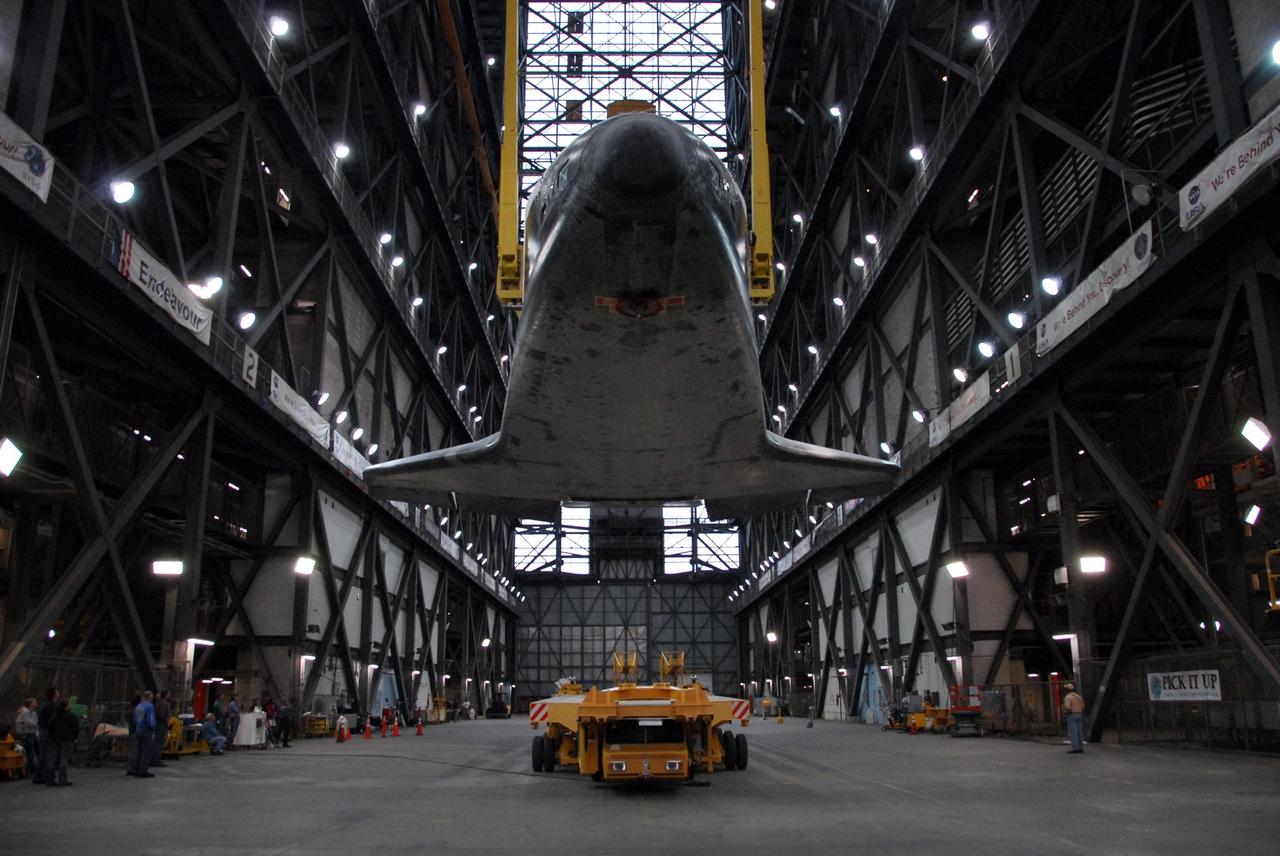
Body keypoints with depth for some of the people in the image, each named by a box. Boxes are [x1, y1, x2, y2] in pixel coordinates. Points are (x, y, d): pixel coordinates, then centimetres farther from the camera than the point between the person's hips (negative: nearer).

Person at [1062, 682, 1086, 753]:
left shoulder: (1068, 697, -13)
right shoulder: (1078, 696, 11)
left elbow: (1067, 707, -24)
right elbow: (1082, 706, 14)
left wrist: (1064, 713, -7)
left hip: (1071, 715, -8)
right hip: (1079, 715, 8)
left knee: (1073, 733, -5)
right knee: (1079, 732, 10)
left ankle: (1075, 748, -6)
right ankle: (1080, 747, 13)